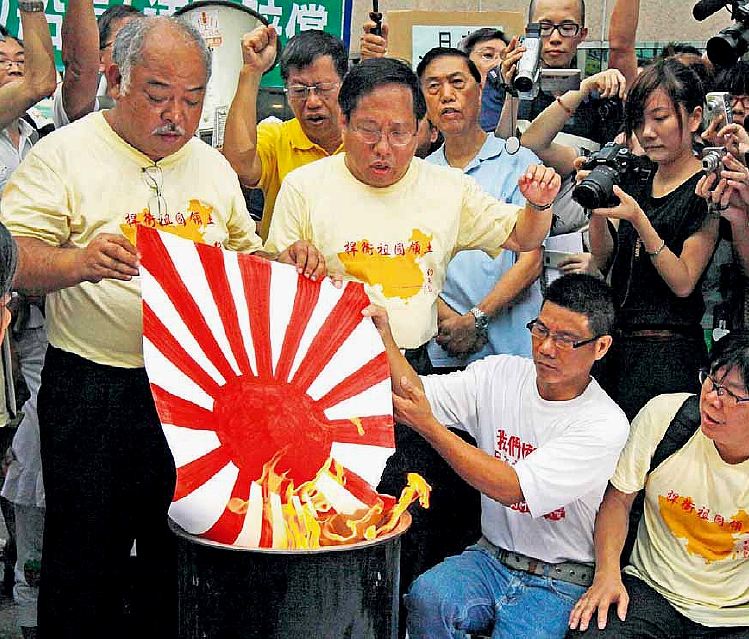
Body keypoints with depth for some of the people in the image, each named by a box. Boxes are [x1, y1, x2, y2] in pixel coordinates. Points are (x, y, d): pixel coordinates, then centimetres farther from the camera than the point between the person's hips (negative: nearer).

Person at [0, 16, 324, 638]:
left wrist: (287, 262, 0)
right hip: (94, 393, -4)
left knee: (179, 562, 16)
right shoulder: (65, 153, -5)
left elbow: (244, 259, 21)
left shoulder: (213, 166, 12)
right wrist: (80, 263, -34)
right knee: (86, 566, 4)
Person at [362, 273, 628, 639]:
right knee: (426, 596, -27)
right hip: (490, 557, 3)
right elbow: (414, 392, -6)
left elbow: (511, 488, -23)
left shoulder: (605, 424, -15)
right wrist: (383, 335, -23)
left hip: (559, 580, -3)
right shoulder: (499, 374, 2)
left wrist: (428, 426, -26)